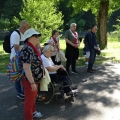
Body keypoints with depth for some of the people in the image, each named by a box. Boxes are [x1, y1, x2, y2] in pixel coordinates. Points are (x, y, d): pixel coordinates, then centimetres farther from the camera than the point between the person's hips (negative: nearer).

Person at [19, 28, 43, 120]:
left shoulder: (32, 48, 7)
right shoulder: (27, 49, -26)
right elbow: (26, 68, -29)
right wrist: (32, 83, -26)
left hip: (35, 79, 10)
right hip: (29, 80, -10)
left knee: (33, 97, 26)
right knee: (29, 100, 5)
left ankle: (33, 112, 46)